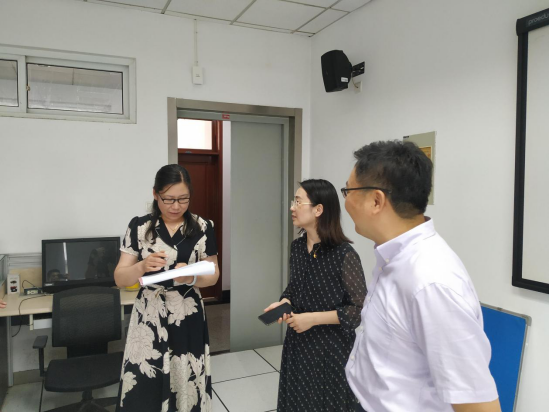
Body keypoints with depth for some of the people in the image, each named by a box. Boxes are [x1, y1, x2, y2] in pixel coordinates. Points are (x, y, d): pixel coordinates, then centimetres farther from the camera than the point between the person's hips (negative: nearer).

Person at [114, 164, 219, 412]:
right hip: (148, 318, 0)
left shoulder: (202, 228, -2)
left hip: (187, 319, 0)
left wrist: (191, 277, -17)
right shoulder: (139, 227, -2)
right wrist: (142, 266, -22)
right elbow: (120, 279, -1)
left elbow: (213, 275, 4)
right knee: (142, 390, 2)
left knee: (187, 385, 6)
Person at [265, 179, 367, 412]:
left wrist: (314, 318, -20)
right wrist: (284, 302, -7)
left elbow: (360, 309, -17)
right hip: (297, 343, 6)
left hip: (331, 348, -6)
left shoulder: (344, 254, -21)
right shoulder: (297, 248, -1)